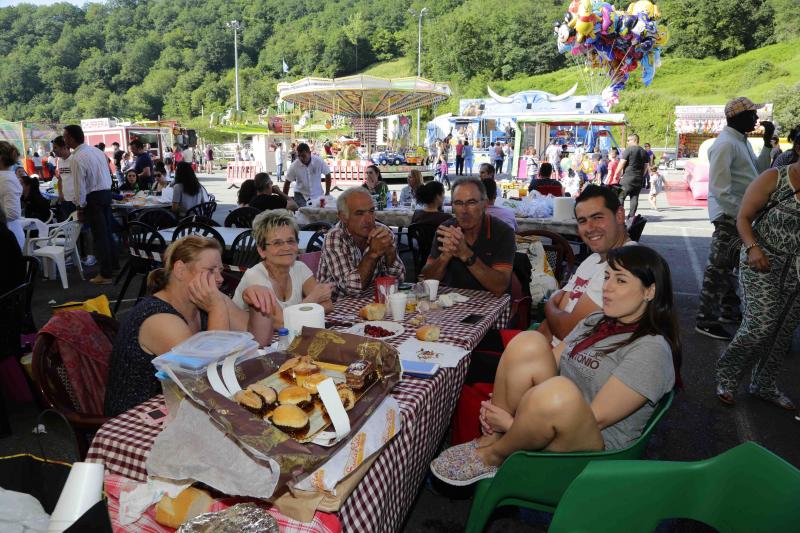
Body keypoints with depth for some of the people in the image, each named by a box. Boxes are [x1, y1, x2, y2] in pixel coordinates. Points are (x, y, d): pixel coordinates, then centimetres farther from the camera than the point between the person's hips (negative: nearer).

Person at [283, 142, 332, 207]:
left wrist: (327, 193, -2)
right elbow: (287, 183, -6)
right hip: (300, 195, -1)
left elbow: (327, 175, -3)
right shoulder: (294, 166, -17)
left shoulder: (319, 161, -17)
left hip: (317, 195, 1)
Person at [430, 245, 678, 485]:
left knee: (558, 391, -39)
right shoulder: (595, 321, 12)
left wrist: (513, 423, -17)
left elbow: (597, 419, -18)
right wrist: (499, 402, -9)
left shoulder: (652, 349, -12)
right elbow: (550, 364, 8)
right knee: (528, 343, -19)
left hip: (596, 446, -6)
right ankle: (490, 438, -11)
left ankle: (492, 456, -11)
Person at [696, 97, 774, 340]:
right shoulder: (725, 144, -17)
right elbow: (720, 190, -24)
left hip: (740, 214, 10)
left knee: (729, 265, 18)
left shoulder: (742, 141, 13)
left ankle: (729, 310, 31)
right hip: (729, 216, -10)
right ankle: (706, 319, 2)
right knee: (719, 267, -5)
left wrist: (767, 141, 8)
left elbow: (759, 171, 17)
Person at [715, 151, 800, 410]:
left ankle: (764, 385, 27)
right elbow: (743, 218, -6)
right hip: (763, 263, -5)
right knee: (761, 325, -13)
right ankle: (727, 376, 10)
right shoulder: (773, 178, -6)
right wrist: (752, 247, -21)